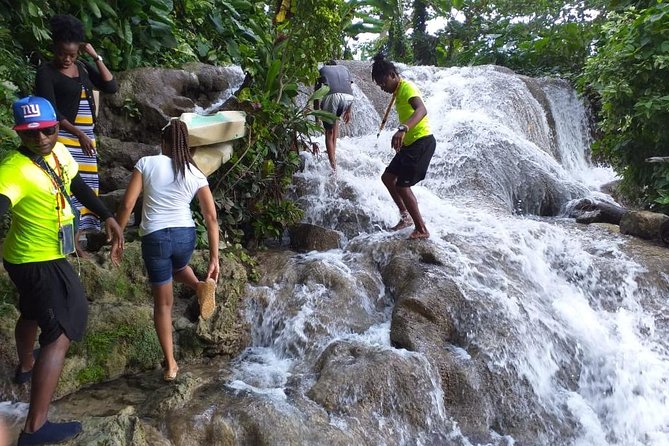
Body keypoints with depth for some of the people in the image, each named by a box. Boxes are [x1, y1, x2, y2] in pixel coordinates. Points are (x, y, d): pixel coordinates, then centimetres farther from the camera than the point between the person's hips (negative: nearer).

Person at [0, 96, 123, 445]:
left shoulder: (58, 151, -2)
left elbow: (78, 186, 13)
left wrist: (107, 216, 8)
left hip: (37, 257, 10)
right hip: (38, 262, -9)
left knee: (33, 314, 32)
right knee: (61, 332, -9)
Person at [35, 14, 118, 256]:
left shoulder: (83, 68, 11)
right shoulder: (46, 72, -6)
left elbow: (111, 87, 1)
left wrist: (96, 57, -3)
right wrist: (78, 134, -19)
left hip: (86, 135, 6)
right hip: (62, 136, -6)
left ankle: (75, 241, 16)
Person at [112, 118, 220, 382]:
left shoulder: (146, 163, -2)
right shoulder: (196, 174, 3)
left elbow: (127, 205, -6)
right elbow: (211, 217, -1)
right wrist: (214, 258, 3)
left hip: (155, 237, -2)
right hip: (185, 235, 2)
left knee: (163, 302, 13)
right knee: (177, 268, 37)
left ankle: (171, 365, 15)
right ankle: (201, 286, 5)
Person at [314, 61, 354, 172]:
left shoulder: (322, 70, 29)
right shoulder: (344, 69, 36)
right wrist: (348, 111, 38)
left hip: (331, 96, -3)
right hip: (348, 96, 3)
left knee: (329, 131, 7)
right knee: (335, 119, 33)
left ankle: (333, 165, -1)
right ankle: (333, 149, 31)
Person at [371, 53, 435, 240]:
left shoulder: (407, 88, -16)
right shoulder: (398, 91, 15)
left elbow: (421, 110, -36)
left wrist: (403, 129, -52)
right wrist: (400, 138, 29)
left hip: (422, 141, -10)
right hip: (409, 143, 10)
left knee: (402, 186, -12)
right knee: (387, 177, 14)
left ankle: (421, 229, -3)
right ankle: (406, 216, 22)